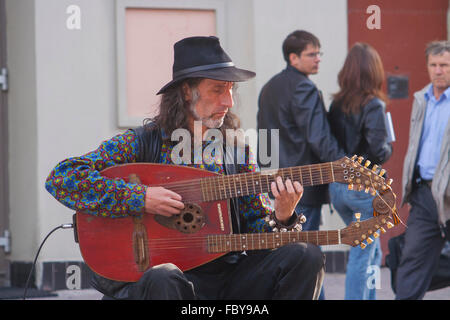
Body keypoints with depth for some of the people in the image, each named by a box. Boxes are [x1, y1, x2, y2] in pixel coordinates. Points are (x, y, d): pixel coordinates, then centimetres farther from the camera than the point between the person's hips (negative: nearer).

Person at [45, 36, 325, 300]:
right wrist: (140, 198, -16)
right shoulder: (143, 143, 0)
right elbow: (60, 178, -9)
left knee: (305, 256, -17)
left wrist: (282, 217, -11)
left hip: (227, 273, 5)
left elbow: (256, 229, 13)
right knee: (162, 279, -40)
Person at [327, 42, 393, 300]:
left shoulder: (336, 104, 4)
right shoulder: (373, 105, -13)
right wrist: (390, 147, 3)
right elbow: (378, 151, -17)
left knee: (373, 252, 20)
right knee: (362, 256, 0)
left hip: (337, 188, 6)